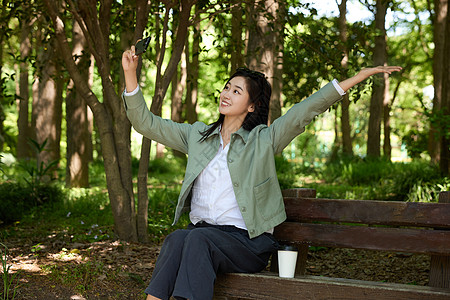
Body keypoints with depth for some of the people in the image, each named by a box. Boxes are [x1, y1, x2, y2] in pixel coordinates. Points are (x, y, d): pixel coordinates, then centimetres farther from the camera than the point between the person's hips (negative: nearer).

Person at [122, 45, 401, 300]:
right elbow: (145, 122, 16)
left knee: (198, 238, -33)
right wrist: (130, 73, 7)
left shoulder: (263, 140, 4)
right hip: (201, 231, 3)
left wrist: (361, 75, -12)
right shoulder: (197, 135, 15)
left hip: (247, 240, -3)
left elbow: (306, 110, -5)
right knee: (177, 239, -30)